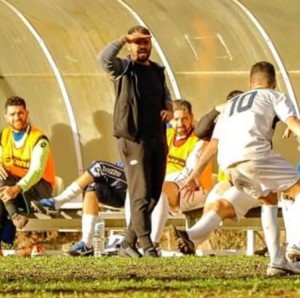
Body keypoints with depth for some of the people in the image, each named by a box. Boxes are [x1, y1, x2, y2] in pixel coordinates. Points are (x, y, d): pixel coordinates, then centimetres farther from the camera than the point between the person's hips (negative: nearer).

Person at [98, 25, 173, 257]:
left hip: (157, 139, 7)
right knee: (141, 194, -11)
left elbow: (166, 97, 24)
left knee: (154, 194, 8)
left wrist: (169, 110, 3)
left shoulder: (158, 71, 17)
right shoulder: (123, 68, -2)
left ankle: (129, 242, 17)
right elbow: (104, 58, -22)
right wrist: (124, 39, -18)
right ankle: (147, 245, -13)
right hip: (134, 139, -7)